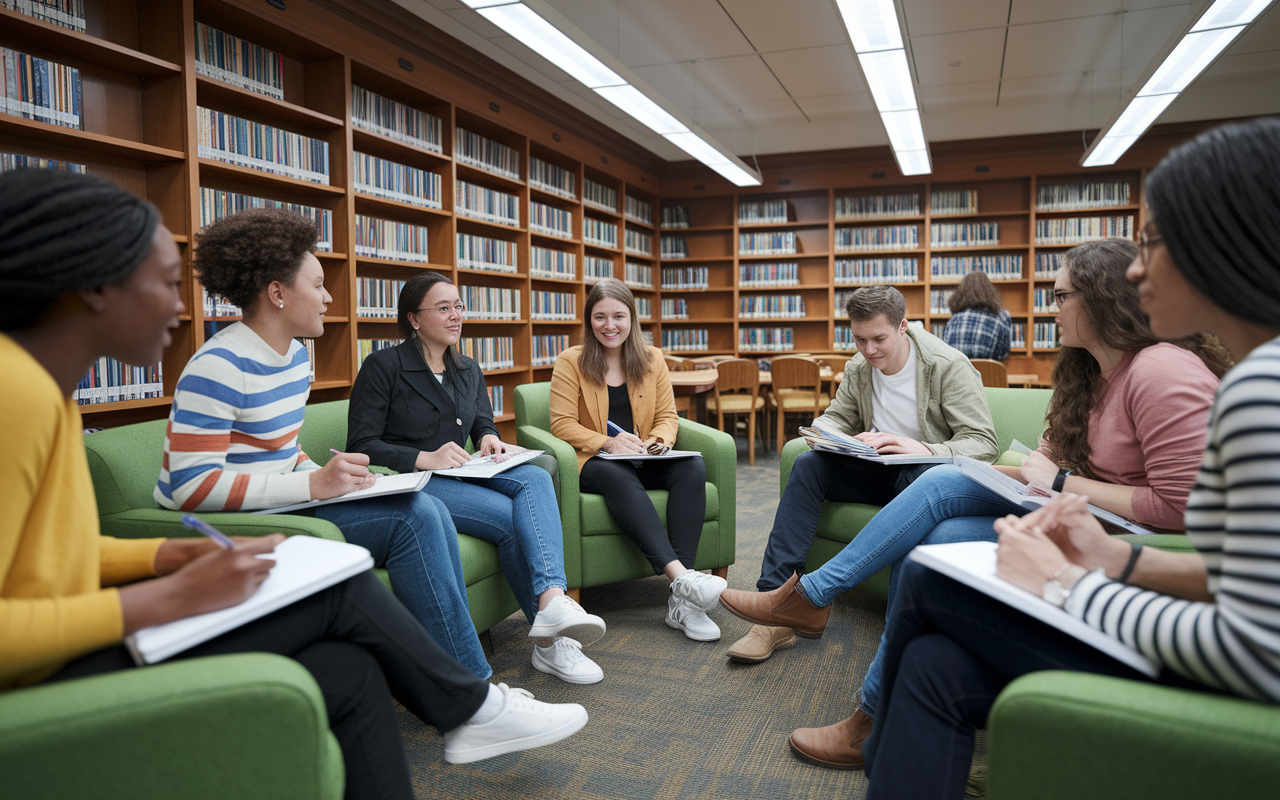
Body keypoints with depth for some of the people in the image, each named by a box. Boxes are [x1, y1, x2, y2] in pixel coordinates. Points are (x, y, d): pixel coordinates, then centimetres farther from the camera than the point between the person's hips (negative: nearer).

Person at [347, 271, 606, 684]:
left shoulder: (468, 370, 18)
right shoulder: (383, 366, -3)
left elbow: (485, 425, 17)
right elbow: (361, 446, -8)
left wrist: (490, 438, -9)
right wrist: (425, 458, -22)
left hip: (462, 475, 6)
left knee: (534, 477, -27)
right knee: (508, 515, -29)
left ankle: (552, 599, -44)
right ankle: (548, 640, -24)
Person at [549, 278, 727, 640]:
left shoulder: (652, 359, 12)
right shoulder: (570, 362, 1)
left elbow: (667, 416, 12)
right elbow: (562, 425, -5)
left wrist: (658, 441, -12)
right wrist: (607, 443, -20)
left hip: (644, 462, 3)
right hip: (593, 463, -3)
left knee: (693, 468, -28)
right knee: (618, 476, -38)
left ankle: (682, 601, -36)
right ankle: (679, 573, -50)